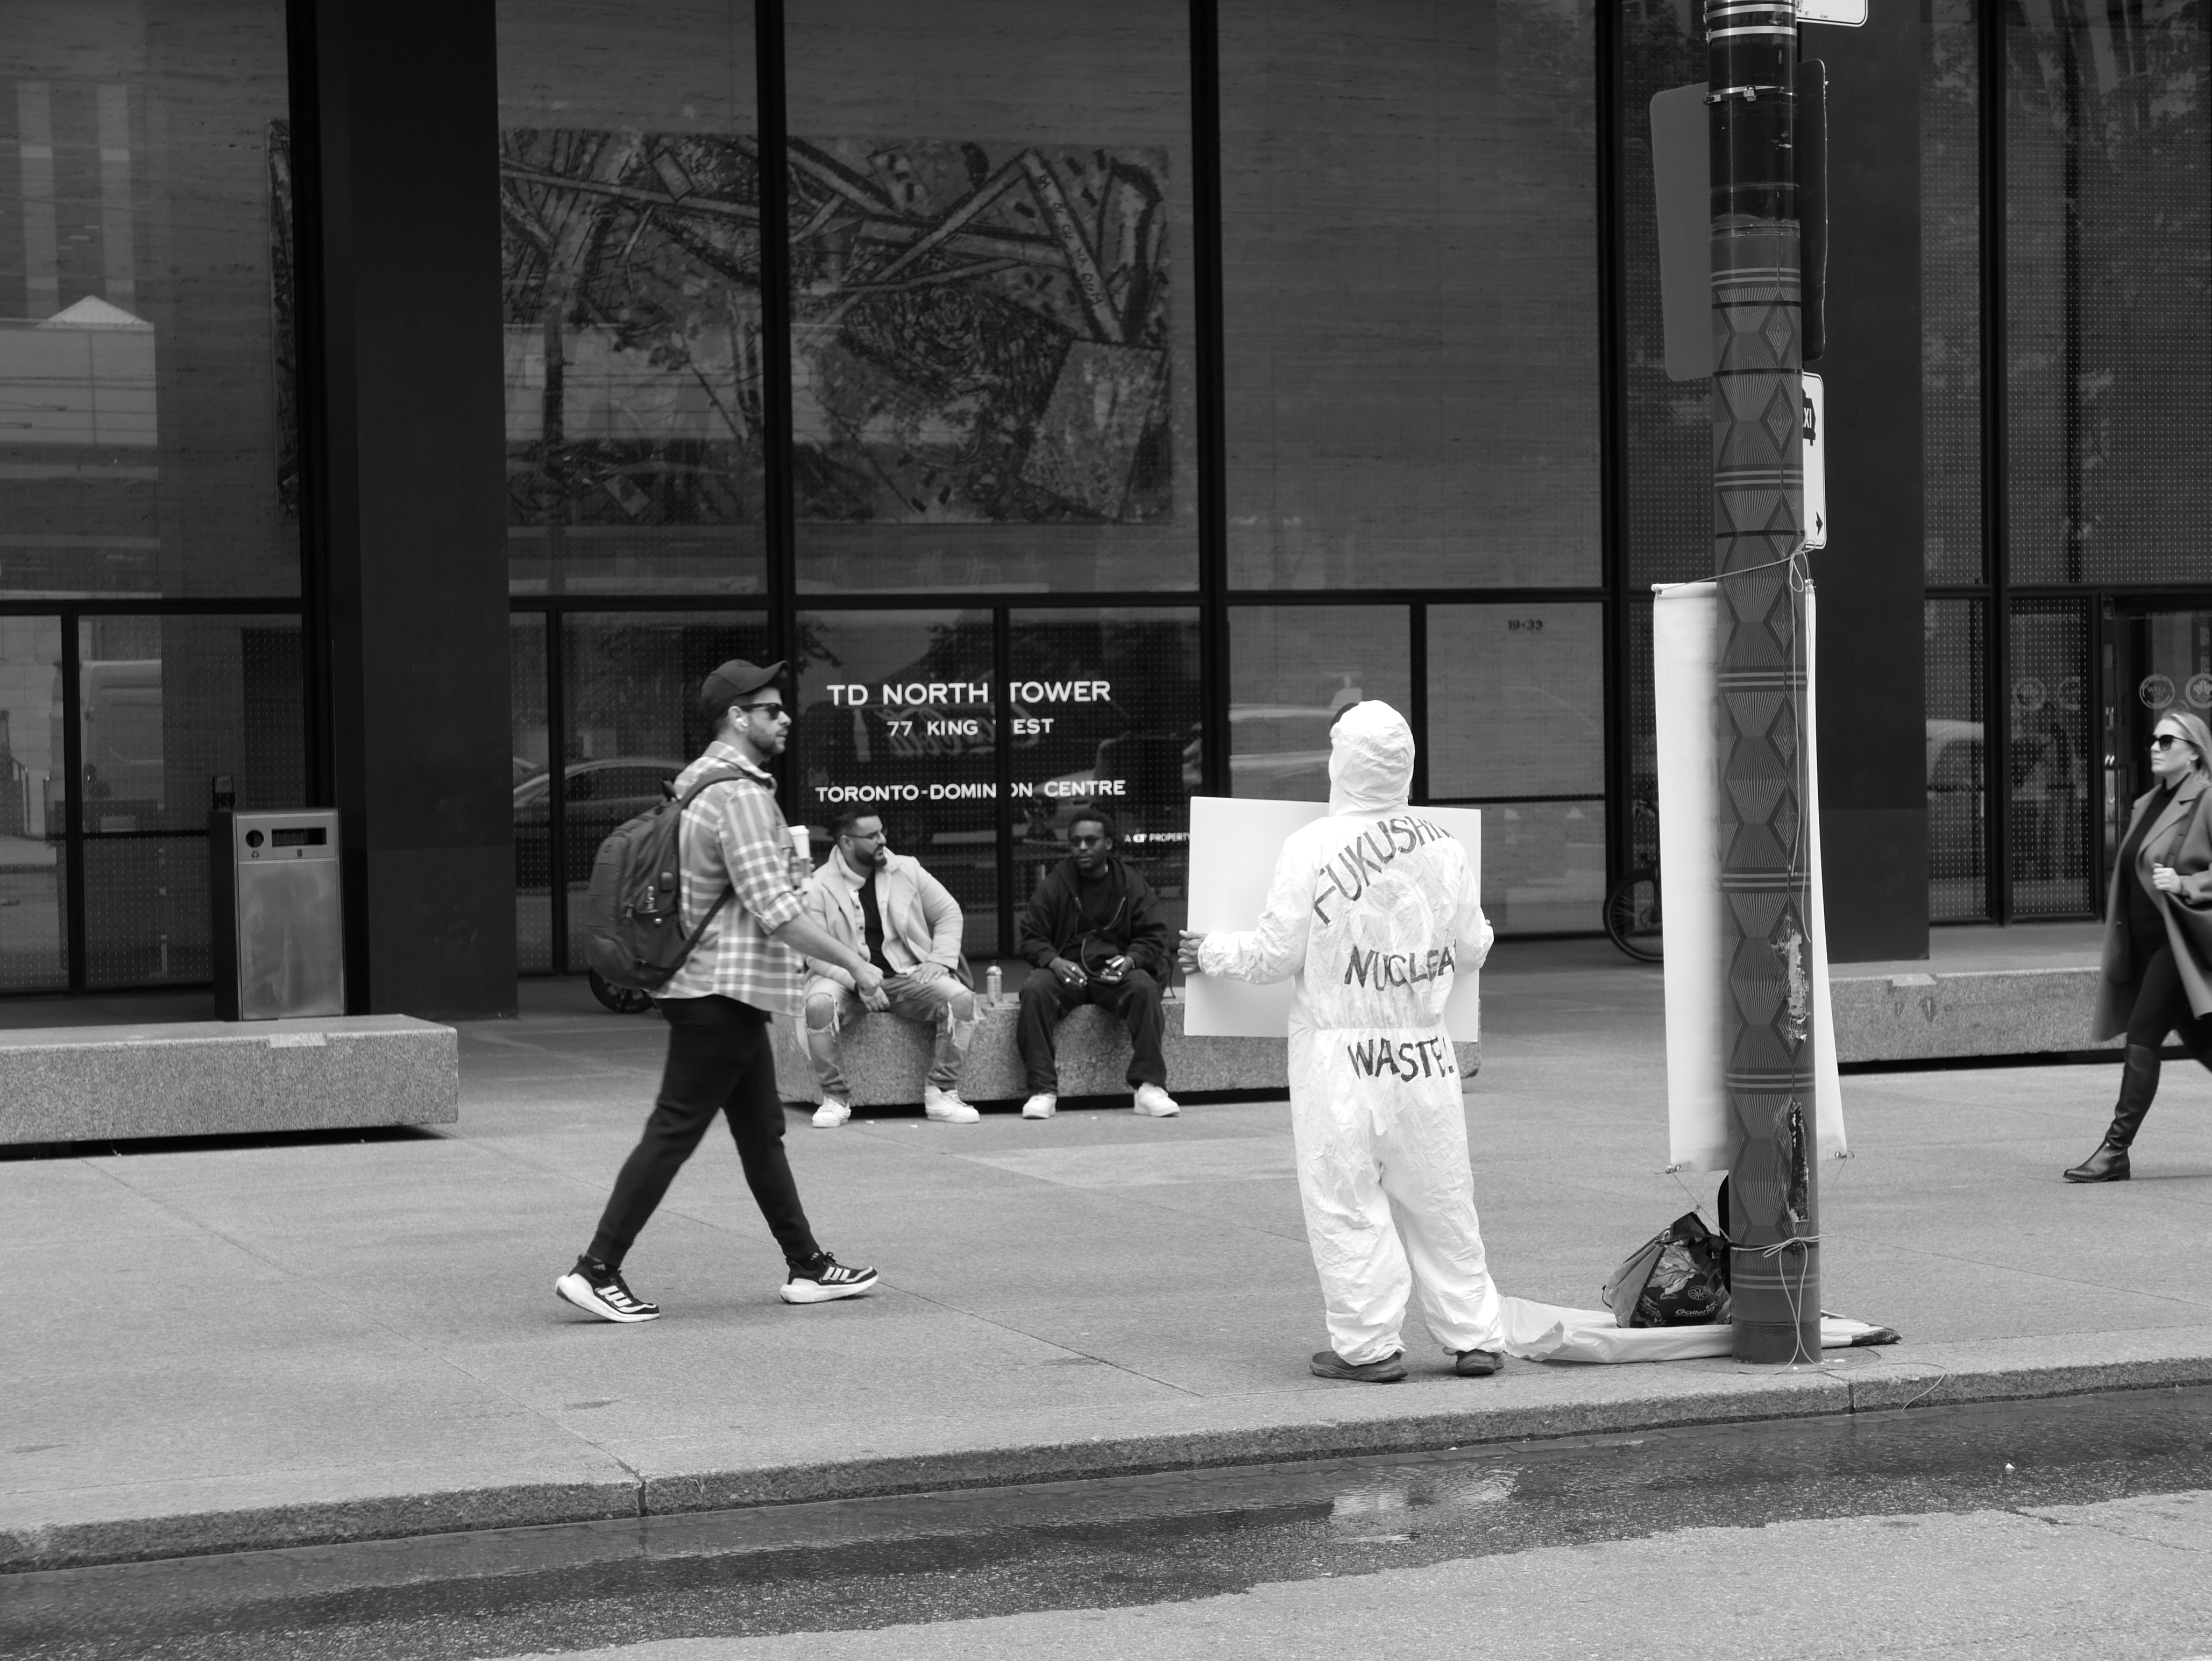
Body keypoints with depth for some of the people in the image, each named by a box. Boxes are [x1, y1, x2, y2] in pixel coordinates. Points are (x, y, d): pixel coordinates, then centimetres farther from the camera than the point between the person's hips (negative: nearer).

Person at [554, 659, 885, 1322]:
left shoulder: (700, 780, 14)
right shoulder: (742, 795, -17)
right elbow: (774, 911, -22)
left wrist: (787, 865, 19)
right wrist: (854, 962, -16)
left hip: (722, 991, 11)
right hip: (723, 991, -11)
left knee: (762, 1131, 14)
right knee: (674, 1131, -7)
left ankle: (807, 1266, 20)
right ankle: (597, 1270, -5)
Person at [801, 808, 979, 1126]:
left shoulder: (906, 870, 7)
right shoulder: (819, 887, -3)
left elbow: (948, 912, 13)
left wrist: (939, 961, -3)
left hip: (907, 975, 2)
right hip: (846, 979, -2)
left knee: (961, 999, -24)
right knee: (819, 1004, -36)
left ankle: (942, 1093, -13)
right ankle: (835, 1098, -19)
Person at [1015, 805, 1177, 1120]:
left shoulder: (1132, 885, 9)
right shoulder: (1054, 885, 8)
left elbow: (1154, 937, 6)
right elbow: (1031, 937, 5)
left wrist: (1131, 960, -16)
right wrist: (1054, 961, -16)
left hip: (1115, 972, 0)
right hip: (1066, 971, 0)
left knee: (1145, 988, -33)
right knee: (1034, 991, -31)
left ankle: (1149, 1086, -28)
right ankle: (1043, 1090, -28)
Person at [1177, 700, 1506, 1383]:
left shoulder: (1313, 848, -11)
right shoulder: (1443, 848, 2)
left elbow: (1277, 951, -7)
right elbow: (1472, 947, 12)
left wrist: (1210, 953, 11)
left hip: (1340, 1050, -4)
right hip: (1424, 1046, 4)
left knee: (1346, 1199, 3)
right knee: (1439, 1197, 12)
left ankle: (1368, 1345, 3)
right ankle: (1474, 1336, 16)